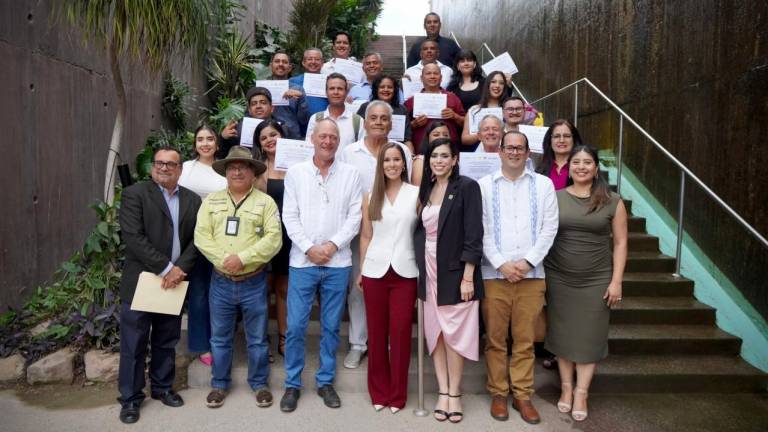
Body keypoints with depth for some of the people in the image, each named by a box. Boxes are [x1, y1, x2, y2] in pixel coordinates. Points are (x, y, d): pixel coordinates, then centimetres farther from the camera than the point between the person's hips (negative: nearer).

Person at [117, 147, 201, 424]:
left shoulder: (193, 200, 9)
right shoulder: (135, 194, -4)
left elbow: (197, 238, 3)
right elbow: (133, 237, -14)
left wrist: (180, 268, -12)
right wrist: (165, 268, -18)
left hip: (174, 282, 4)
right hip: (140, 282, -3)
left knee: (166, 342, 14)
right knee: (133, 344, 5)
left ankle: (162, 387, 31)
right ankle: (130, 398, 19)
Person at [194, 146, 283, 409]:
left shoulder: (265, 202, -2)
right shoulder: (211, 201, 6)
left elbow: (273, 239, -11)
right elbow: (201, 236, -2)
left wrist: (242, 258, -20)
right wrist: (224, 259, -16)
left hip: (254, 282, -2)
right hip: (221, 282, 2)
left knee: (257, 338, 9)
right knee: (220, 338, 13)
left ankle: (259, 384, 26)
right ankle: (219, 384, 30)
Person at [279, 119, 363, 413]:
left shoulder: (351, 174, 4)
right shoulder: (295, 172, 5)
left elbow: (355, 216, 0)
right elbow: (290, 216, 1)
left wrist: (333, 245, -11)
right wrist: (308, 248, -9)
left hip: (338, 262, 1)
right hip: (302, 261, 0)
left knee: (331, 326, 10)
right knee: (295, 326, 3)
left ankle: (325, 382, 25)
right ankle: (292, 384, 19)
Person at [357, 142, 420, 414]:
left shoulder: (416, 194, 1)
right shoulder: (370, 197, 8)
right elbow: (365, 236, 10)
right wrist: (361, 270, 8)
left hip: (405, 272, -2)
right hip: (375, 271, 2)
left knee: (400, 332, 3)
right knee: (376, 333, 9)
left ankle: (397, 394, 18)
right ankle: (379, 392, 24)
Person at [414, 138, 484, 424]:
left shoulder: (467, 187, -7)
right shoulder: (426, 189, 10)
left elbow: (474, 234, -12)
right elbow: (420, 230, 12)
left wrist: (467, 276, -17)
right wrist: (420, 271, 4)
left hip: (455, 271, -5)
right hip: (429, 271, 5)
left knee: (453, 334, 1)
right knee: (435, 333, 8)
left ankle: (454, 394, 16)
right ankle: (443, 392, 19)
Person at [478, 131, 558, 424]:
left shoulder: (543, 185, 8)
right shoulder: (484, 185, 5)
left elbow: (549, 228, 3)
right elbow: (481, 230, -1)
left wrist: (527, 261, -8)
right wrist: (502, 264, -9)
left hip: (531, 275, 1)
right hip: (494, 274, -1)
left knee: (525, 340, 7)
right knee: (495, 338, 6)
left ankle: (522, 395, 20)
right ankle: (498, 394, 20)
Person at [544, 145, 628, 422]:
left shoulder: (613, 202, 0)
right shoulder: (554, 197, 2)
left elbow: (620, 243, 1)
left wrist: (616, 281, -5)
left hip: (596, 280, -1)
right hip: (559, 279, 1)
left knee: (589, 336, 6)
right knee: (562, 333, 9)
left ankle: (581, 393, 19)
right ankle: (566, 388, 25)